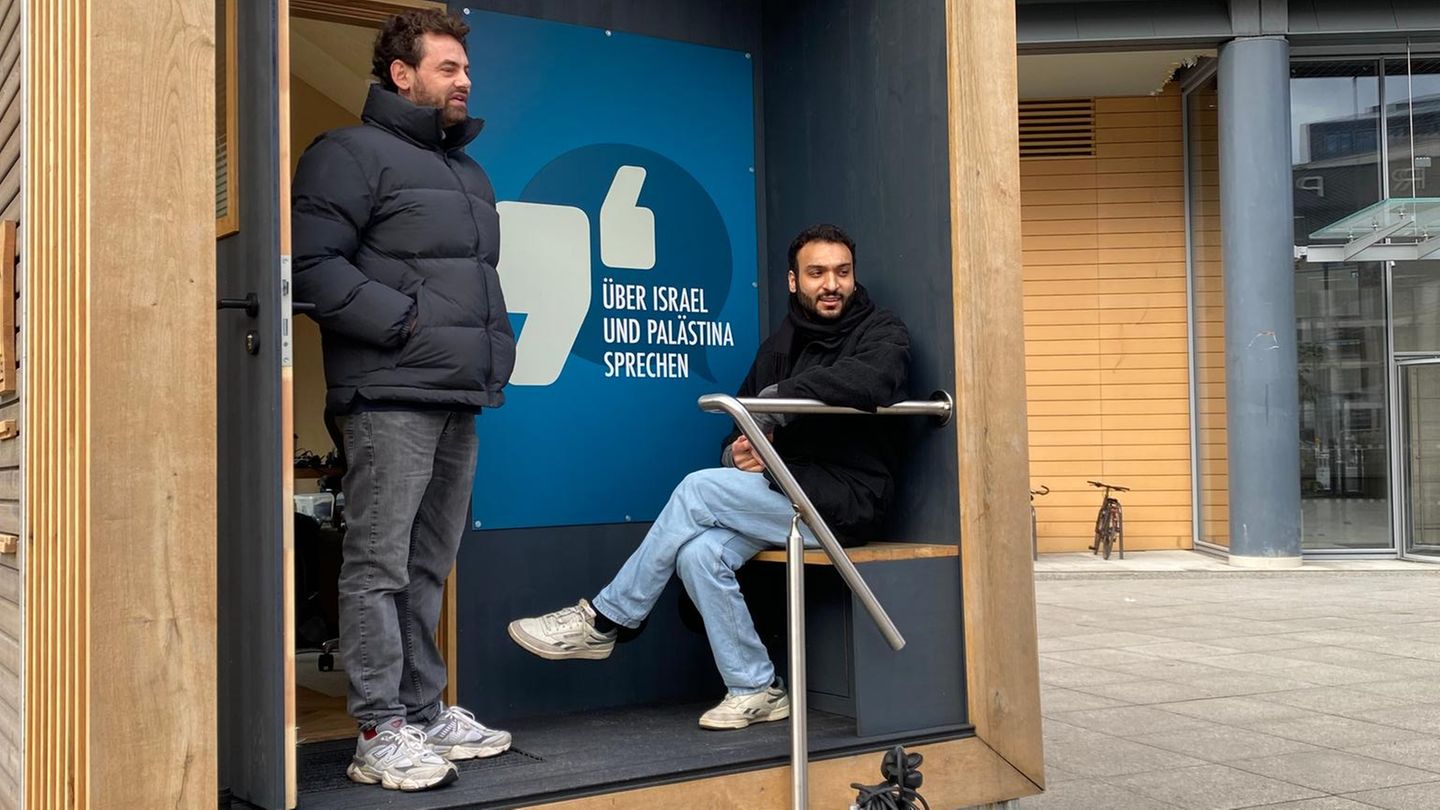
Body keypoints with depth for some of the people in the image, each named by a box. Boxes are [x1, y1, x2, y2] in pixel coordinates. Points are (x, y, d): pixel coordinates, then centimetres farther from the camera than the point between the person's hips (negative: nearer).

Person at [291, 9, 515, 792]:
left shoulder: (467, 171, 24)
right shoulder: (353, 153, -2)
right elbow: (312, 263, -13)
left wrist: (495, 343, 14)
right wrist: (405, 321, -16)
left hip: (460, 399, 8)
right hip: (391, 396, -8)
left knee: (429, 567, 12)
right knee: (378, 566, -6)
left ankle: (424, 713, 20)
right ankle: (379, 733, -1)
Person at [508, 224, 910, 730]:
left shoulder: (882, 332, -3)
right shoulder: (782, 343, 17)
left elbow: (872, 380, -29)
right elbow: (743, 427, 17)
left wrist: (781, 395, -26)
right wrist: (739, 453, -8)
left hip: (848, 500, -6)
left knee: (699, 490, -22)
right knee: (698, 553, -23)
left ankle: (602, 621, -9)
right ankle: (754, 691, -9)